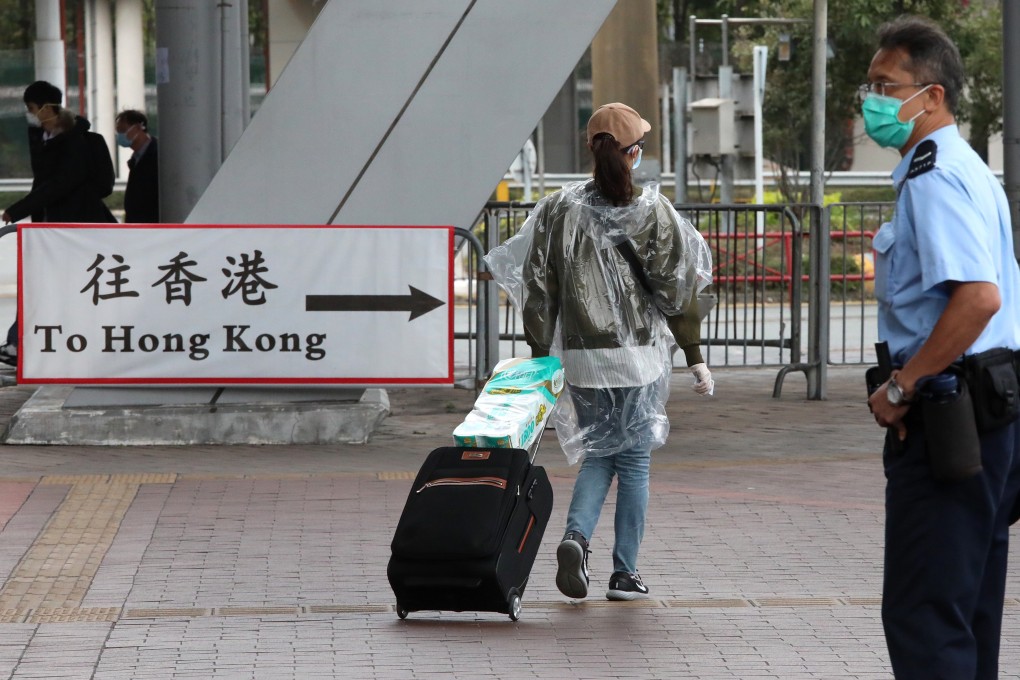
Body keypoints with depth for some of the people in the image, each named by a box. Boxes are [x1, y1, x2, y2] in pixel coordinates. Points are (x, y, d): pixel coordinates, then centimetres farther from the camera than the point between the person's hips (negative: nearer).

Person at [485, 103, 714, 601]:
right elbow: (676, 289, -5)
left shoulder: (559, 210, 1)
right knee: (634, 461, 7)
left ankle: (576, 537, -10)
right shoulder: (652, 212, -7)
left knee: (596, 455, 15)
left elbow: (538, 289, 3)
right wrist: (695, 357, 2)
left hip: (581, 356, 3)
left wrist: (539, 355, 11)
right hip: (639, 355, -2)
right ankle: (625, 574, 7)